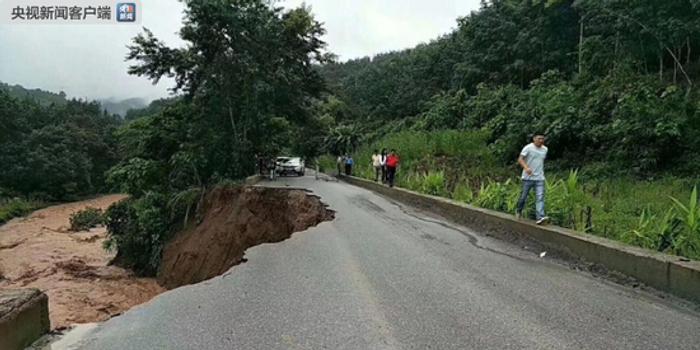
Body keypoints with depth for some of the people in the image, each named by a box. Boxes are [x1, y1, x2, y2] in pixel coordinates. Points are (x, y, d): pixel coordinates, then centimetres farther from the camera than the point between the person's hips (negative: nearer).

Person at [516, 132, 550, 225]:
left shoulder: (545, 149, 11)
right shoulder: (528, 148, -7)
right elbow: (520, 159, -13)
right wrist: (526, 168, -29)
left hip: (540, 178, 4)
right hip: (528, 177, -4)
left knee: (540, 197, -10)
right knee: (524, 196, 6)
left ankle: (540, 218, -19)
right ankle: (519, 211, 32)